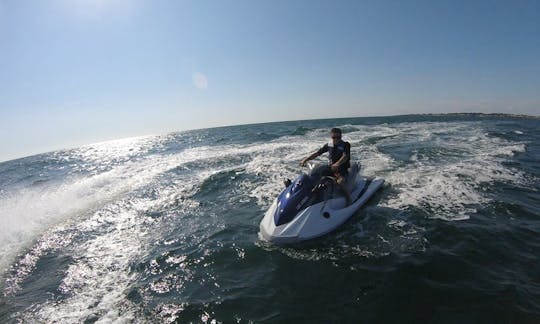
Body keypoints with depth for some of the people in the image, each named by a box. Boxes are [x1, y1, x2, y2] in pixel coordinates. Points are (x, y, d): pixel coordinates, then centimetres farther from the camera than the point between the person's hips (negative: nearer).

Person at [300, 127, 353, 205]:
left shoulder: (346, 145, -9)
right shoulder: (329, 145, 5)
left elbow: (345, 156, -27)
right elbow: (317, 153, 4)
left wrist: (337, 164, -46)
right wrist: (305, 160, -6)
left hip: (342, 170, -5)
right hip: (330, 169, 6)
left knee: (340, 181, -34)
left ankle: (349, 200, -20)